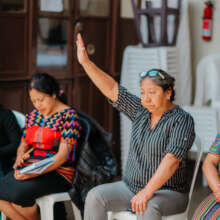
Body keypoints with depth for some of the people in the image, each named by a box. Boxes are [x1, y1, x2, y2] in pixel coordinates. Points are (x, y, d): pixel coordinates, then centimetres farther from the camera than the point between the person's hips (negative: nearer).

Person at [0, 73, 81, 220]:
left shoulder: (68, 116, -7)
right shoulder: (33, 116, 15)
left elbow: (63, 155, -14)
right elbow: (23, 144, 22)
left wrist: (35, 173, -23)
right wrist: (20, 156, -3)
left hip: (57, 171, -7)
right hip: (28, 168, 7)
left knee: (18, 194, -29)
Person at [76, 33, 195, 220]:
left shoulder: (182, 120, -13)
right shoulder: (140, 111, 6)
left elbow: (172, 160, -24)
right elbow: (112, 89, 2)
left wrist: (148, 192, -30)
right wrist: (85, 62, -6)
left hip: (168, 192, -6)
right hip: (130, 187, 6)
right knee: (95, 197, -17)